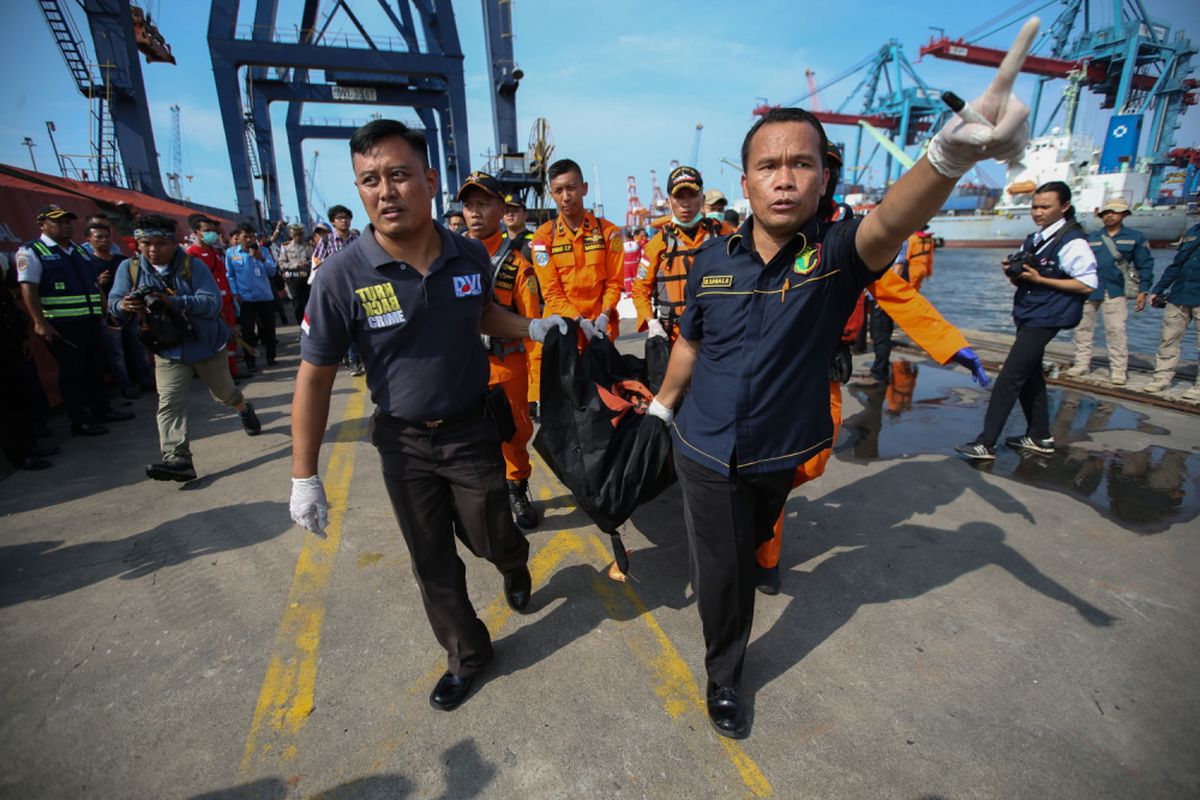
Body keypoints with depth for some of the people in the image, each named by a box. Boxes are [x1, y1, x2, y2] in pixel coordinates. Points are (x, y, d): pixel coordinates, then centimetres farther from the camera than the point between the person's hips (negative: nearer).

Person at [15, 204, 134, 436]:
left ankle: (101, 409, 27)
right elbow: (29, 289, -11)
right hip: (62, 325, -6)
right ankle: (79, 421, 8)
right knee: (72, 372, 0)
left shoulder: (81, 250, 17)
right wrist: (40, 323, -18)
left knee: (96, 368, 15)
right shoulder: (31, 252, -3)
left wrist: (105, 311, 17)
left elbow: (96, 285, 22)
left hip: (91, 321, 6)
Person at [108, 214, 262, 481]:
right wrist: (123, 306, -31)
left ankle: (245, 409, 51)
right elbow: (114, 301, -6)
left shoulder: (193, 265, -13)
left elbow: (212, 302, -23)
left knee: (224, 393, 18)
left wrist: (173, 301, -39)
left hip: (205, 345, -2)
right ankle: (178, 460, -15)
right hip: (167, 350, 2)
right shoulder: (129, 267, -2)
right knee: (169, 403, -12)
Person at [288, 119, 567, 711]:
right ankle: (466, 655, 38)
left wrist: (534, 328, -3)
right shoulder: (343, 277, -18)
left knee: (488, 536, 11)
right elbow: (314, 378, -11)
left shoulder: (470, 256, -10)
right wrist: (304, 477, -9)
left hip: (471, 430, 1)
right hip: (403, 442, 0)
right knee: (432, 560, 13)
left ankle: (515, 563, 51)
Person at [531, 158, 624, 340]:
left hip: (601, 327, 1)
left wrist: (604, 315, -14)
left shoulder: (608, 231, 2)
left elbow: (614, 281, 2)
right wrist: (578, 320, -17)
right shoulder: (544, 236, -1)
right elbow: (551, 290, -5)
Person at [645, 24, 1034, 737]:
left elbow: (887, 225, -38)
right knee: (723, 576, 12)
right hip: (704, 454, 1)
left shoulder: (836, 255, -14)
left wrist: (952, 152, -58)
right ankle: (725, 677, 39)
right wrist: (661, 407, 16)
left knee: (750, 549, 26)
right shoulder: (713, 260, -7)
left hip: (780, 456, 0)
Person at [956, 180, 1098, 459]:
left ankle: (986, 443, -11)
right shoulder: (1035, 239, 12)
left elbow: (1088, 284, -15)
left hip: (1044, 319, -9)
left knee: (1009, 379, -13)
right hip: (1028, 316, 9)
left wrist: (1039, 279, -19)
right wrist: (1013, 272, -3)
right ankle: (1039, 437, 29)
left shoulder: (1072, 241, -11)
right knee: (1030, 377, 16)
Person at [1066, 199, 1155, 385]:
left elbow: (1145, 265, 7)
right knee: (1083, 327, 7)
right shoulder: (1091, 237, 12)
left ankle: (1119, 369, -1)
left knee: (1116, 330, -7)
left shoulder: (1136, 237, 7)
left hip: (1115, 292, -3)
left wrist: (1142, 291, -2)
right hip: (1088, 290, 3)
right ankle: (1082, 363, 17)